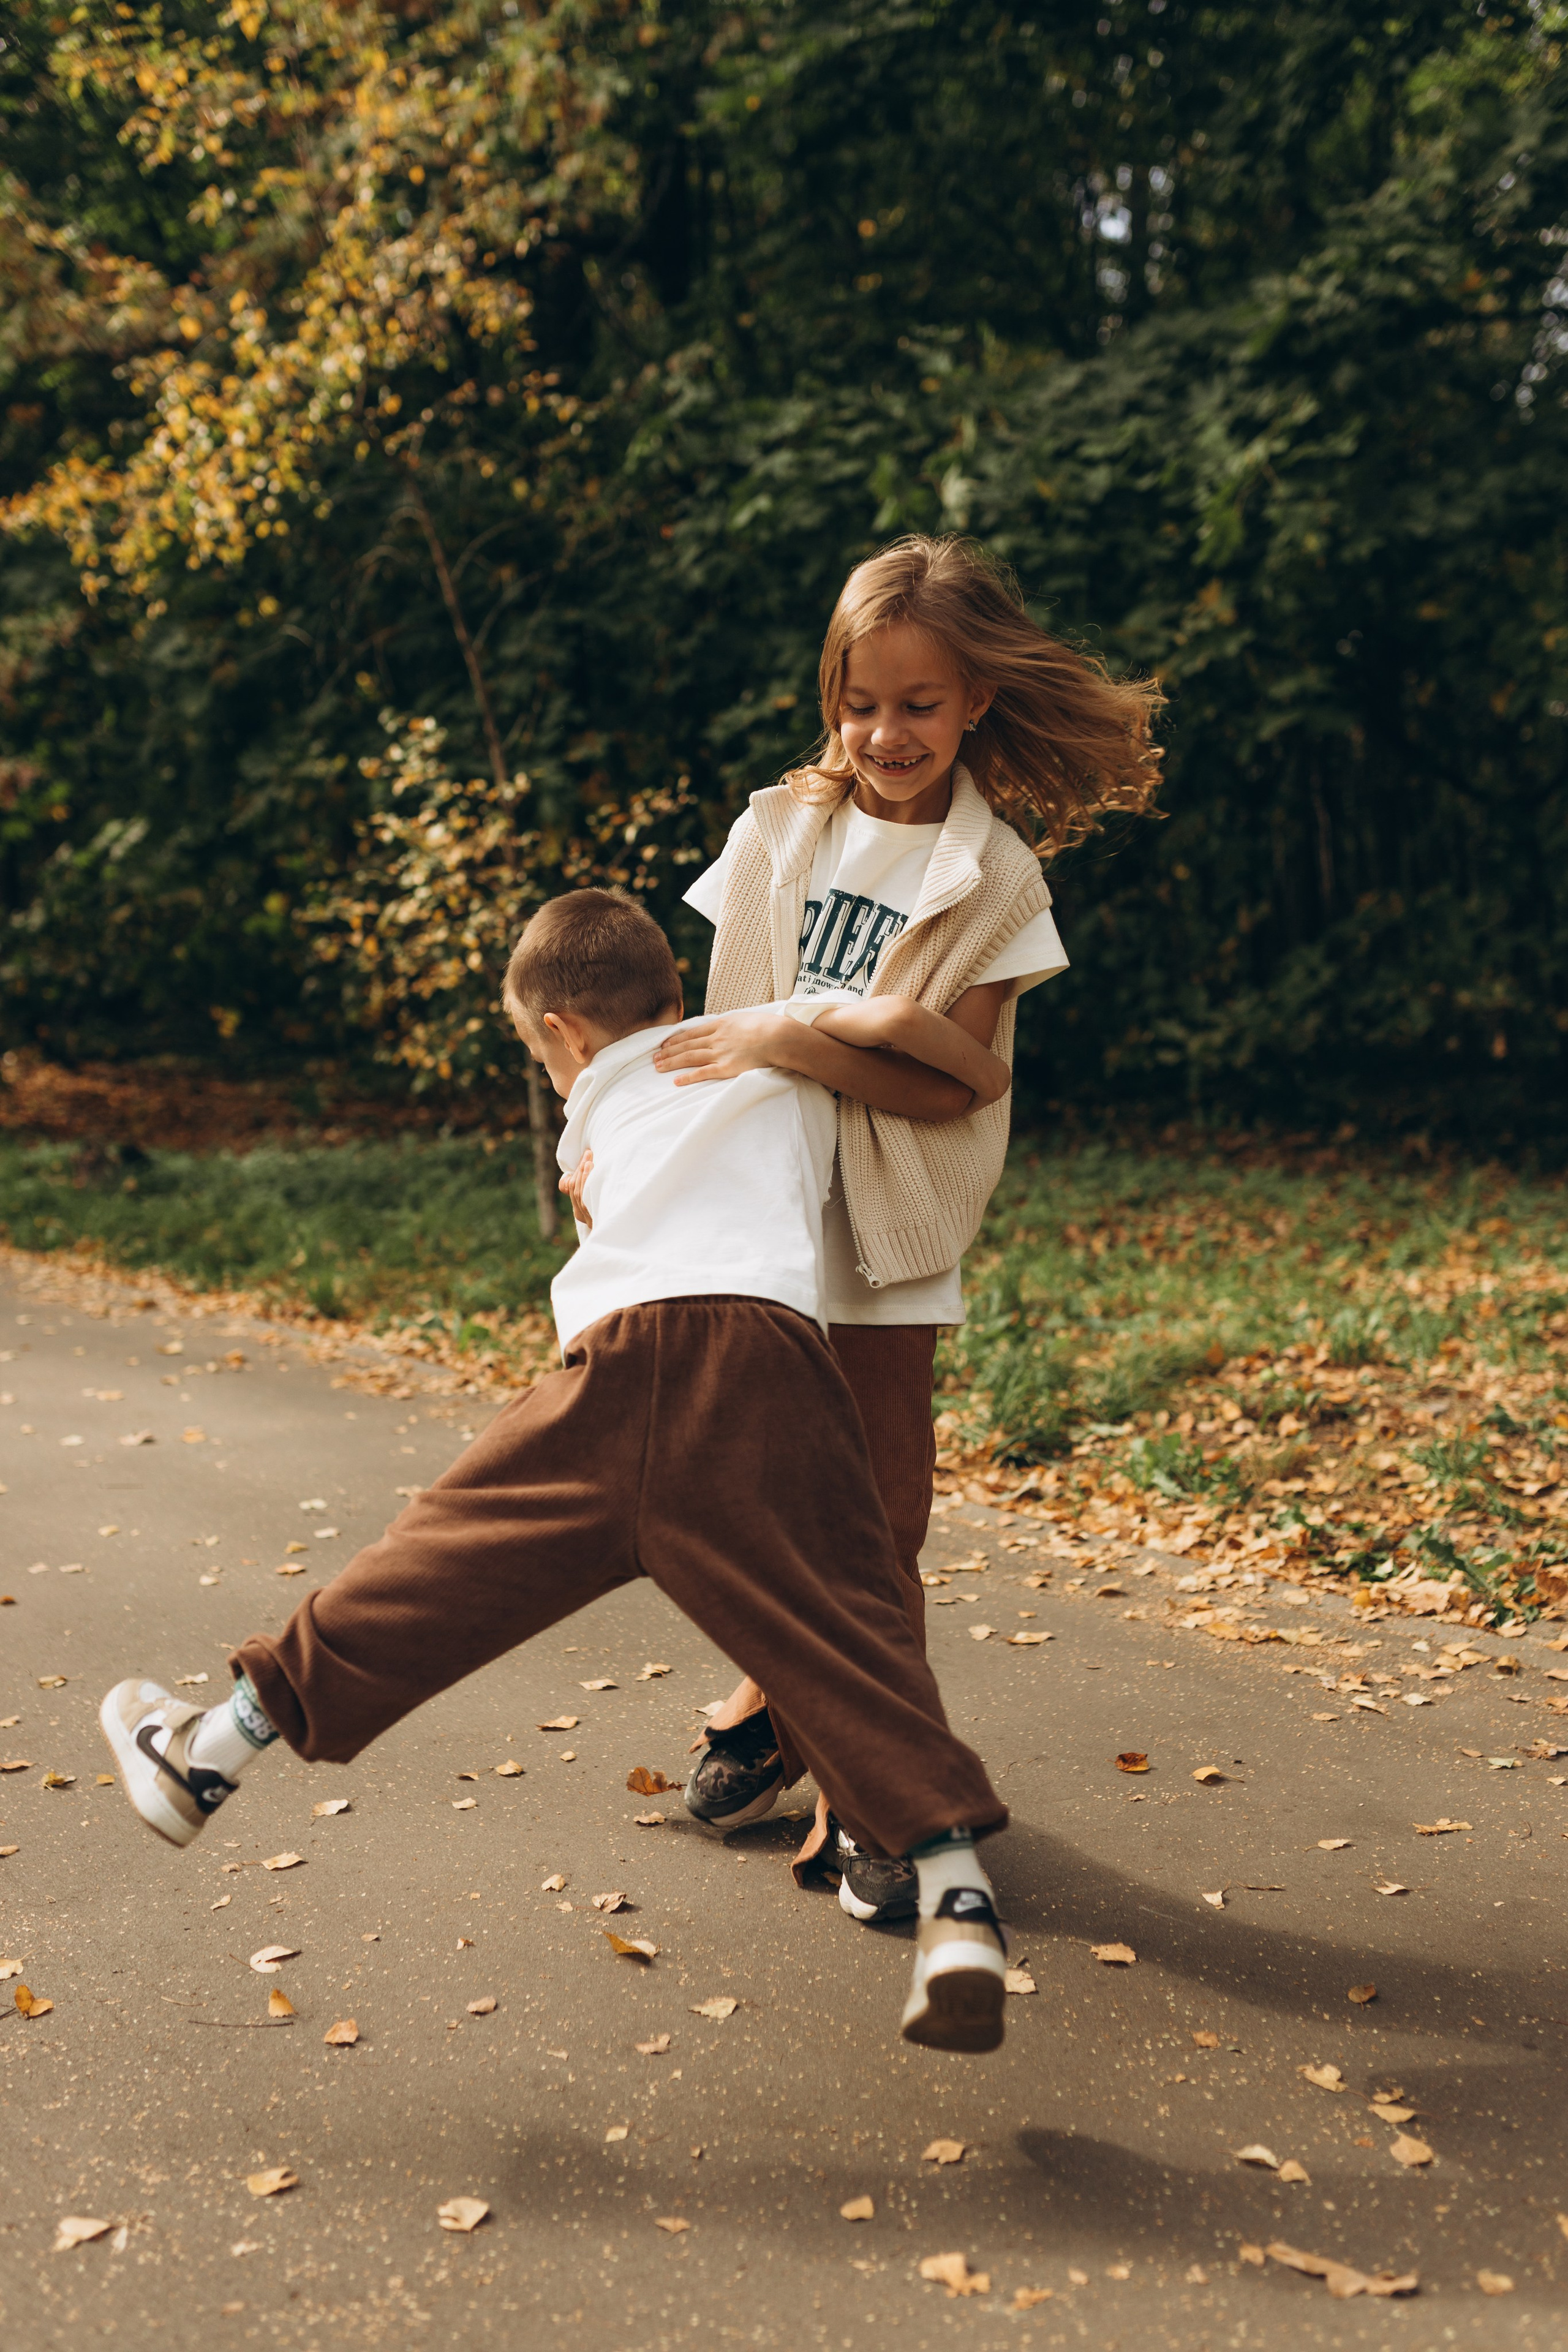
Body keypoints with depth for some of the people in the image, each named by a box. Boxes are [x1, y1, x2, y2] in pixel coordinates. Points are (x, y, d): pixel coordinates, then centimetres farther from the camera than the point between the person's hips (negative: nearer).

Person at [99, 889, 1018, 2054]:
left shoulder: (594, 1117, 32)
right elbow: (887, 1012, 11)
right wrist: (987, 1076, 27)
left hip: (621, 1359, 1)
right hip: (771, 1363, 0)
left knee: (448, 1559, 13)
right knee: (850, 1637, -1)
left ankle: (209, 1754, 26)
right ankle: (958, 1909, -13)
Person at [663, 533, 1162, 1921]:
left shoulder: (993, 878, -6)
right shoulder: (783, 829, 3)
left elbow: (947, 1081, -13)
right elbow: (724, 1018, 9)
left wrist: (792, 1043, -23)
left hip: (887, 1245, -3)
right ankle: (776, 1702, 37)